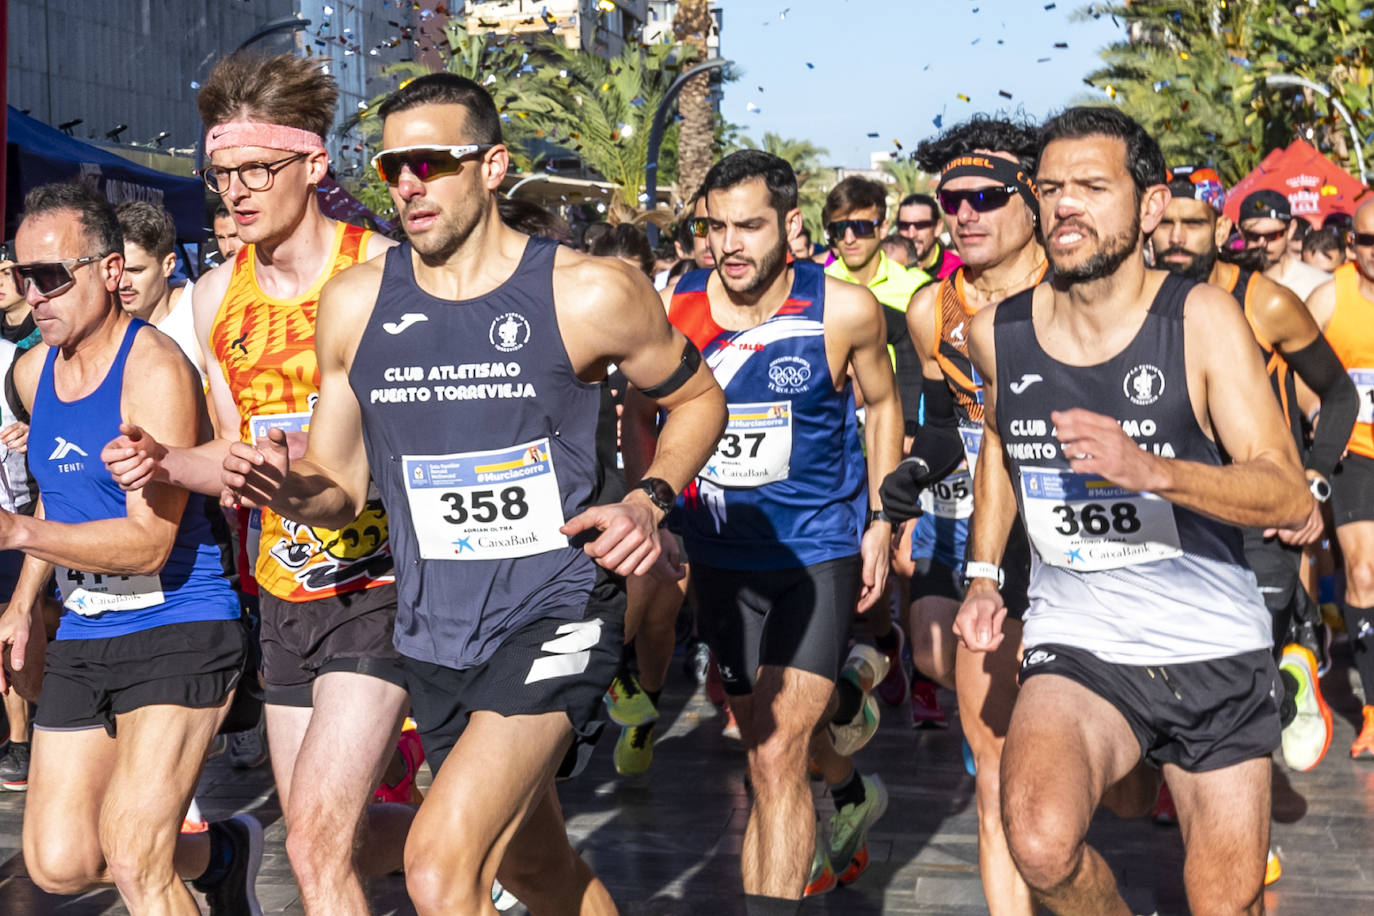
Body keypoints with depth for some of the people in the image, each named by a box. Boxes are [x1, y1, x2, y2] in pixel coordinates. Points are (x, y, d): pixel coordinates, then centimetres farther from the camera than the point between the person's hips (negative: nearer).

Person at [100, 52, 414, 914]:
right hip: (284, 593, 6)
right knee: (329, 840, 14)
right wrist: (163, 462, -6)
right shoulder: (216, 296, 7)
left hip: (378, 588, -6)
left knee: (317, 840, -15)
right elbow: (241, 453, 14)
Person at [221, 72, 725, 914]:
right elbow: (341, 488, 9)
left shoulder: (588, 294, -9)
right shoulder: (356, 303, 1)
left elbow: (697, 398, 8)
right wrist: (286, 488, -15)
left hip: (557, 615, -5)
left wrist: (650, 503, -10)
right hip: (436, 631, 5)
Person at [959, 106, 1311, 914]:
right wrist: (985, 575, 13)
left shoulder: (1200, 319, -10)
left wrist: (1150, 469, -33)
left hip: (1216, 651, -1)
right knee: (1042, 846, -27)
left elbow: (1290, 497, -17)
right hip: (1077, 647, 1)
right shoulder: (999, 333, 0)